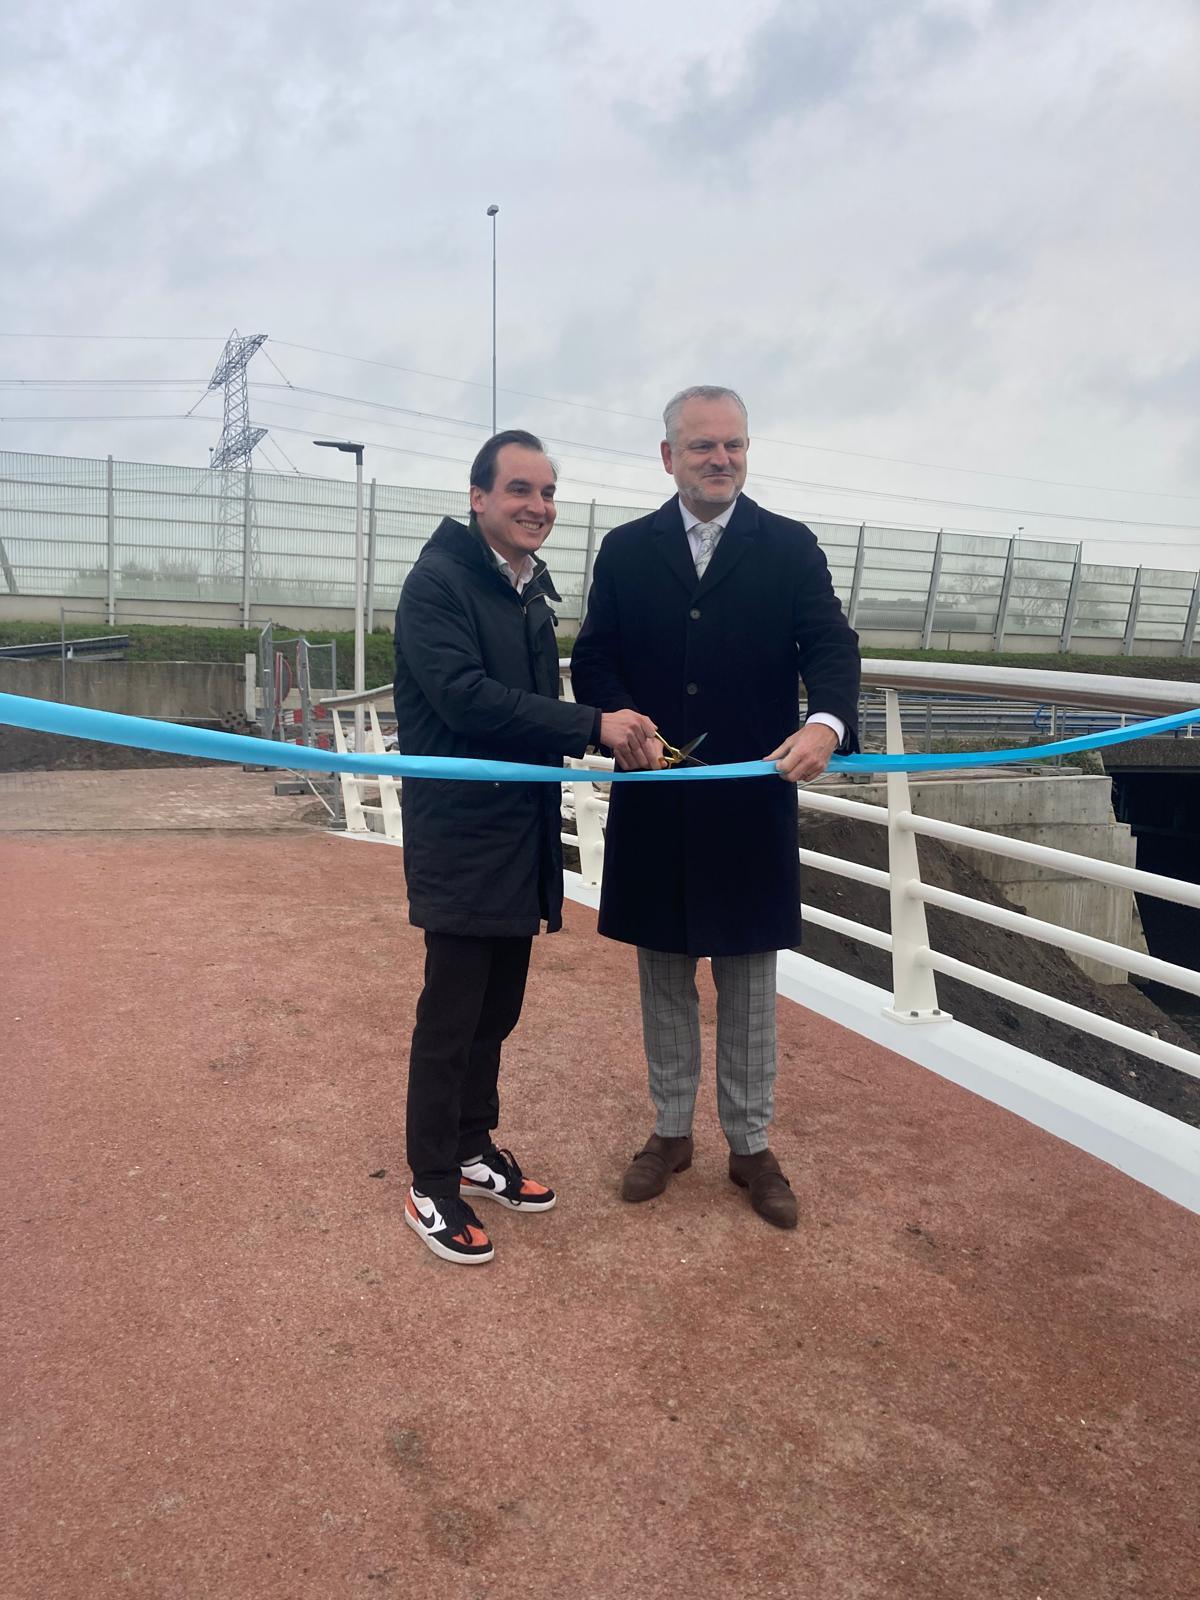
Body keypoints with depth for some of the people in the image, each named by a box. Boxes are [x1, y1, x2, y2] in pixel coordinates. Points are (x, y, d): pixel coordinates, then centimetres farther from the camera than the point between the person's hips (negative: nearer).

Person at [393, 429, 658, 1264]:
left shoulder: (532, 591, 13)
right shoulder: (438, 583, -12)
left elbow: (537, 707, 13)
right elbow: (466, 697, -24)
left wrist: (619, 732, -2)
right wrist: (594, 726, -24)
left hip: (522, 839, 8)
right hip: (461, 842, -8)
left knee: (498, 1009, 17)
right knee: (451, 1019, 2)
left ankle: (475, 1148, 34)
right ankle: (432, 1188, 18)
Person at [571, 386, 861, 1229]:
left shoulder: (790, 547, 1)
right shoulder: (626, 550, 6)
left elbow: (831, 645, -7)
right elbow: (593, 657, 4)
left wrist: (827, 723, -28)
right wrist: (618, 721, -17)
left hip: (752, 802, -1)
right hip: (654, 802, 2)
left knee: (750, 982, 10)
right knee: (663, 975, 14)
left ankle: (752, 1145, 27)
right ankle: (672, 1132, 32)